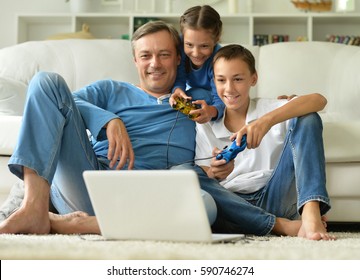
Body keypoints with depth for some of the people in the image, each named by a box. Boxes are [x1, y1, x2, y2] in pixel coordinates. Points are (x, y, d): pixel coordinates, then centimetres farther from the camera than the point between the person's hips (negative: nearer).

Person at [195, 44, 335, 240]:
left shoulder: (269, 109, 8)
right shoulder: (204, 126, 12)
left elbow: (319, 100, -13)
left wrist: (268, 120, -29)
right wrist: (215, 174, -21)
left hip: (276, 197, 0)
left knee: (307, 119, -13)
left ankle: (310, 215, -33)